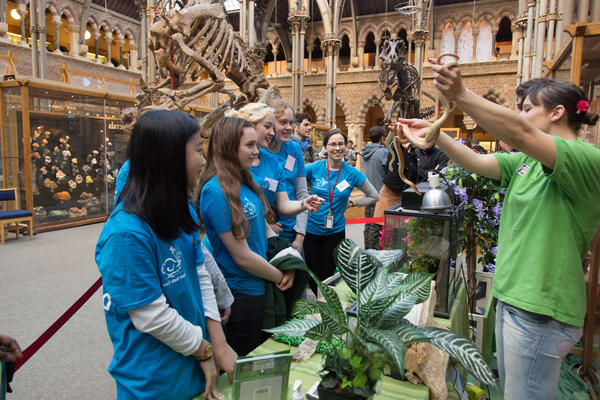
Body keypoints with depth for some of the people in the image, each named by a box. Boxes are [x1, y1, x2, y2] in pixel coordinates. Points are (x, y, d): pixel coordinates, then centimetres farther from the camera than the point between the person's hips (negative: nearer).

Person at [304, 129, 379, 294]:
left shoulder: (352, 173, -4)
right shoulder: (314, 169, -7)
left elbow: (374, 196, 7)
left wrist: (351, 203, 0)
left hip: (336, 231, 0)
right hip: (311, 230, 0)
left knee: (327, 275, 11)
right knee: (312, 275, 10)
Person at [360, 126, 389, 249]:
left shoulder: (365, 152, 7)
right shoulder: (382, 152, -17)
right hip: (379, 194, -8)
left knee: (368, 225, 16)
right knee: (376, 226, 0)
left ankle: (367, 249, 25)